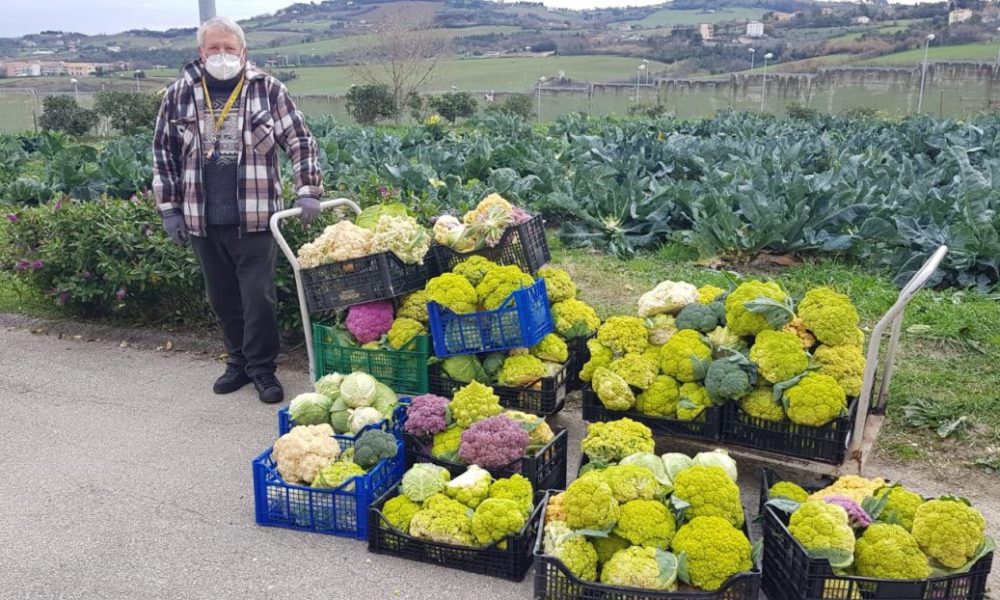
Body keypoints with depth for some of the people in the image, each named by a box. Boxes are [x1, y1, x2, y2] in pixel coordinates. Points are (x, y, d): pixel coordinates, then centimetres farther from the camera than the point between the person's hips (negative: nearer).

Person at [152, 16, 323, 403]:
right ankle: (239, 361, 29)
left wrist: (308, 190, -10)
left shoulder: (268, 90, -1)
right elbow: (164, 152, 10)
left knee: (258, 298, -2)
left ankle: (262, 368, 14)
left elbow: (300, 142, 0)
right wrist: (169, 208, 7)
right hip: (203, 220, 3)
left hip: (254, 218, -3)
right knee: (222, 298, 13)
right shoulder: (179, 94, 5)